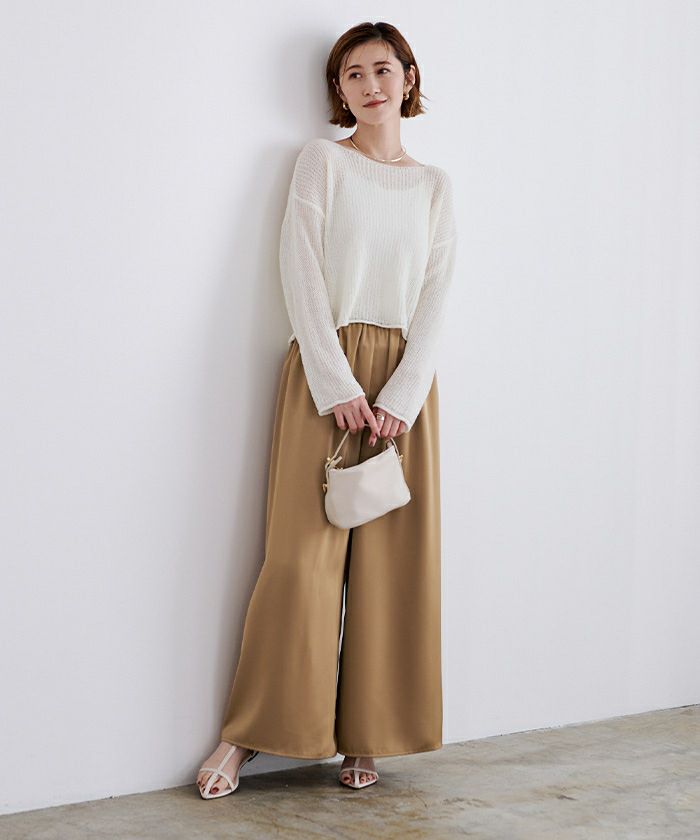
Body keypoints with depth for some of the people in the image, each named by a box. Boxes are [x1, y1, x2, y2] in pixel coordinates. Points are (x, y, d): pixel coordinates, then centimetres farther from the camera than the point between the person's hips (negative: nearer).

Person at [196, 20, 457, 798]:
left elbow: (434, 296, 5)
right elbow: (302, 272, -5)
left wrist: (402, 397, -9)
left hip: (405, 379, 3)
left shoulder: (434, 184, 13)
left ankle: (365, 738, 11)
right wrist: (339, 386, -14)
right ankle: (246, 734, 4)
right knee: (304, 553, -7)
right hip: (324, 370, -3)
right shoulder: (322, 158, 5)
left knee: (392, 560, 1)